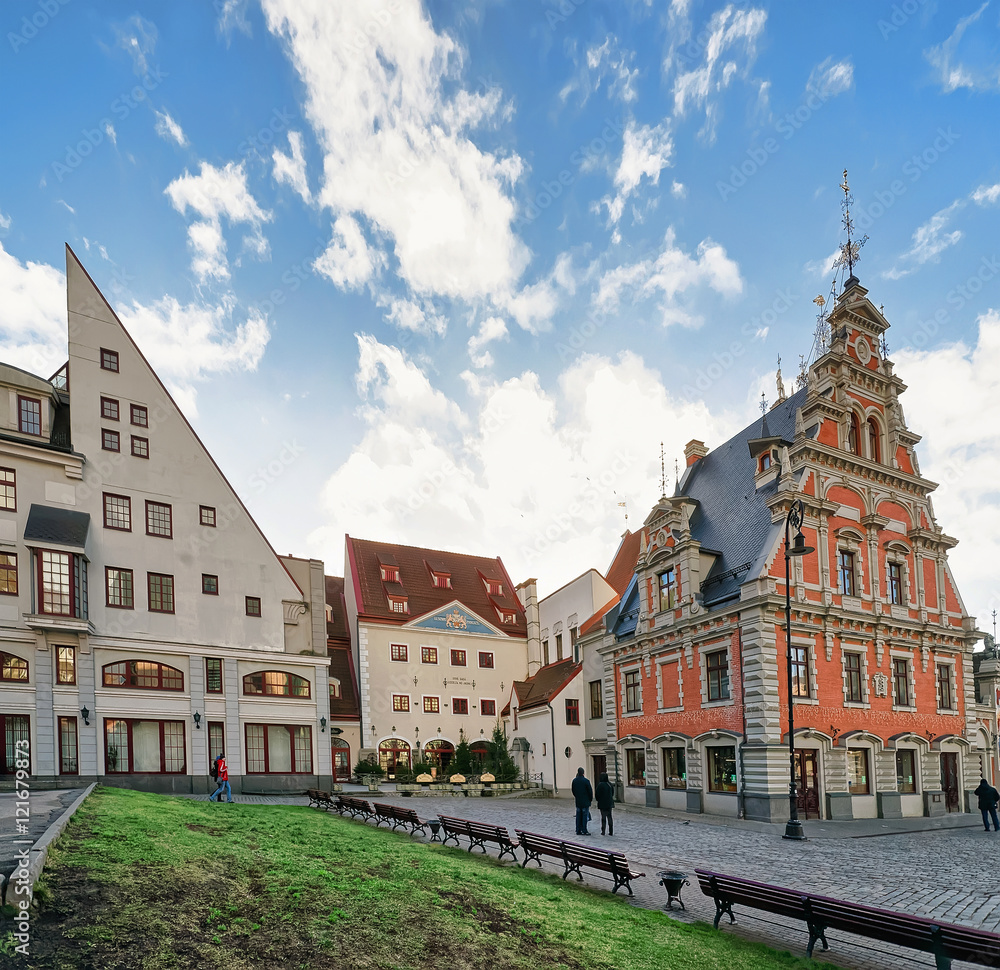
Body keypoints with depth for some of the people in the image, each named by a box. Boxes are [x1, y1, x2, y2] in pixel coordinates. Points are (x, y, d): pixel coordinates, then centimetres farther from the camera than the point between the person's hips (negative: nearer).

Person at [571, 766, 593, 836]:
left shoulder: (574, 781, 1)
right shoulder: (586, 781, -15)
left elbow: (573, 791, 9)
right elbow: (590, 791, -10)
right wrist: (591, 799, 4)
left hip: (578, 801, 5)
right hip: (585, 801, -5)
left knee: (578, 816, 11)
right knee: (585, 815, 0)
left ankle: (578, 830, 14)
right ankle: (584, 831, -1)